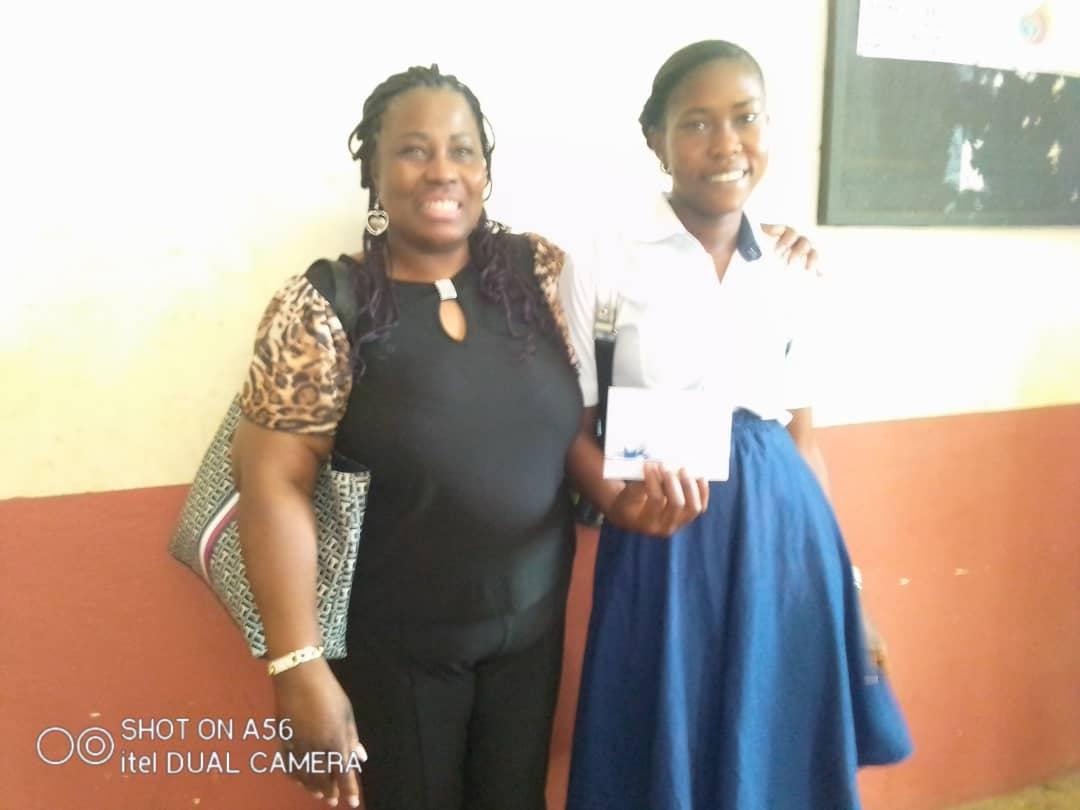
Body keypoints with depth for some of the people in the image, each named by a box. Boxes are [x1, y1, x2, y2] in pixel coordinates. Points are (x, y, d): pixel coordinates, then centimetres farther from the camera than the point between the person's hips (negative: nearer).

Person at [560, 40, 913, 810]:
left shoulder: (790, 279, 6)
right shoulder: (604, 266, -6)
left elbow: (802, 438, 12)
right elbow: (573, 430, -3)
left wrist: (846, 591, 12)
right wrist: (620, 505, -24)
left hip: (784, 539, 4)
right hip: (667, 550, -3)